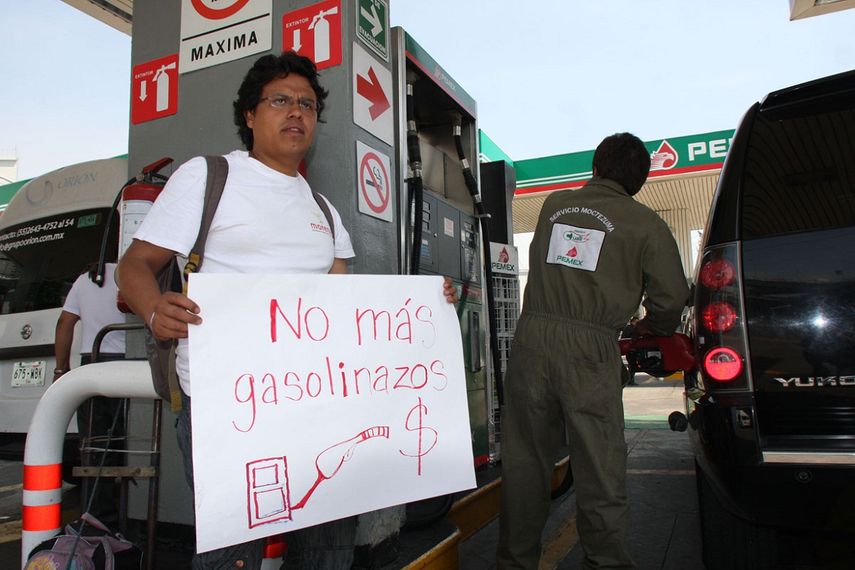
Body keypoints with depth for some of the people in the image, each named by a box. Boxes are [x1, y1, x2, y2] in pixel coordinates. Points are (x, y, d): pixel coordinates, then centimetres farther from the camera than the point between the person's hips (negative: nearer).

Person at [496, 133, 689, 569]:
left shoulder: (554, 204, 14)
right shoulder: (644, 223, 5)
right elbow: (672, 295, 3)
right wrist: (652, 327, 23)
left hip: (532, 336, 3)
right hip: (590, 346, -3)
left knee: (524, 462, 11)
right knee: (599, 467, 7)